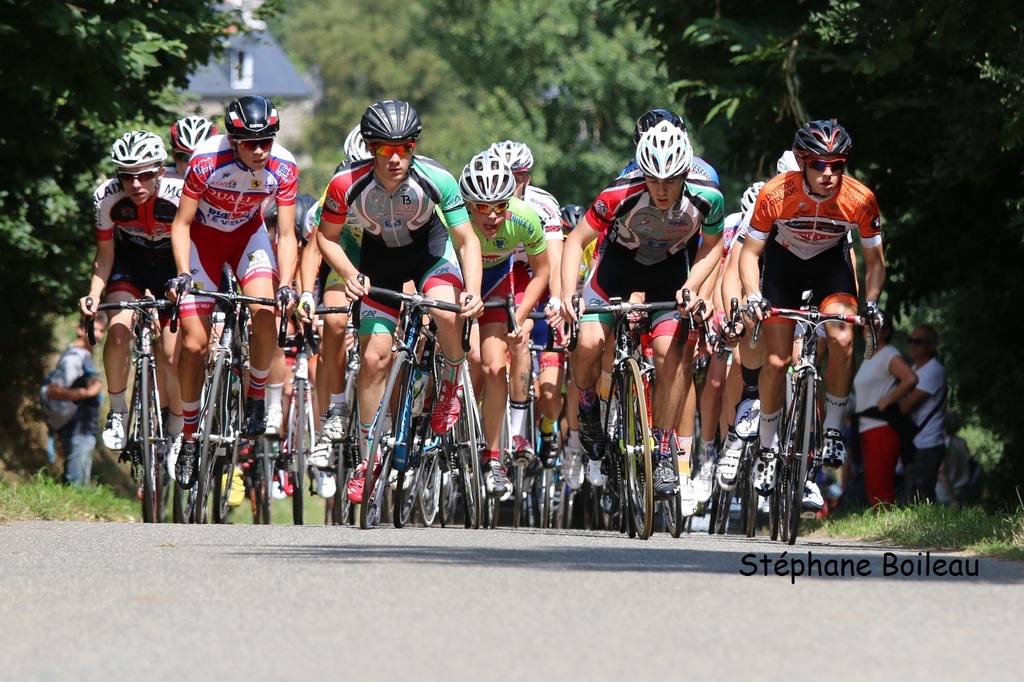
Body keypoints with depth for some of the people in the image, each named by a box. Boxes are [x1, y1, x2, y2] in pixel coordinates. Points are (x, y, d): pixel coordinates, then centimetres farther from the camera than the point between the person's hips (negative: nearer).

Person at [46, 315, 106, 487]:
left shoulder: (85, 356, 15)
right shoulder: (74, 357, -17)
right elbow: (55, 391, -28)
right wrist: (87, 392, -26)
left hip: (85, 432, 10)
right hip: (77, 432, -10)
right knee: (78, 487, -11)